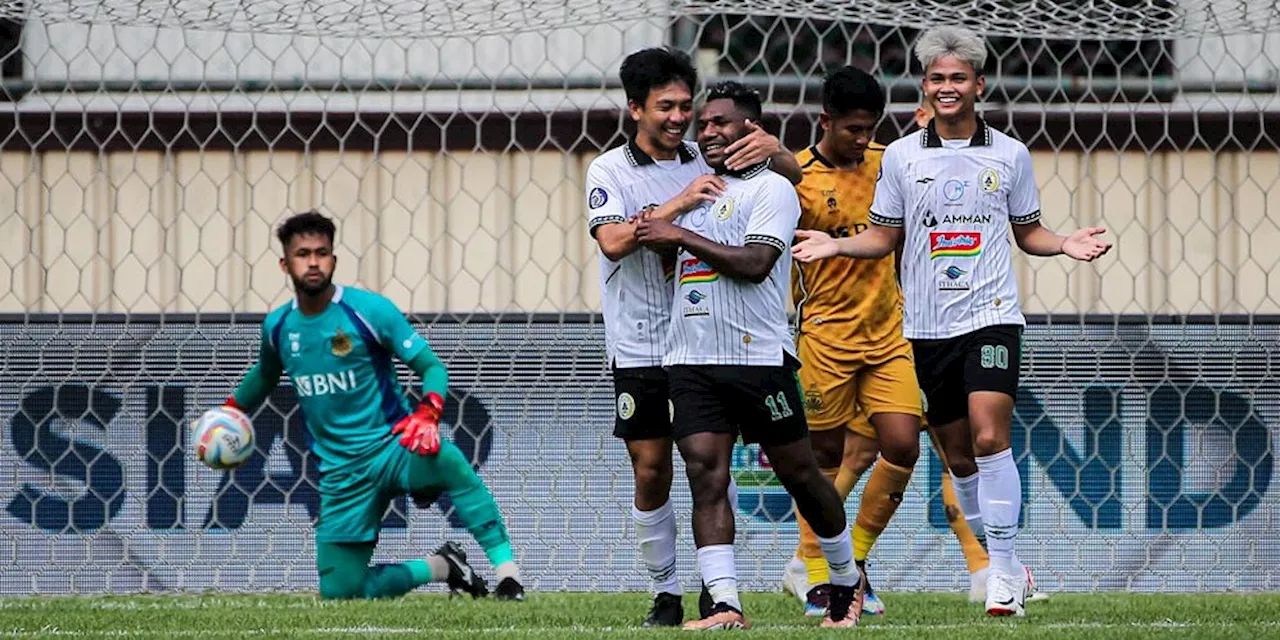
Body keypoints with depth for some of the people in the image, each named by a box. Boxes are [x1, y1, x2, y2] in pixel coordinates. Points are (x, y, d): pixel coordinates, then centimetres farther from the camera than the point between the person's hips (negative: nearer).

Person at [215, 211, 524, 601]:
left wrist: (427, 415, -27)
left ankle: (507, 573, -35)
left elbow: (432, 367, -9)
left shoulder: (369, 310, -10)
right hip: (341, 473, 5)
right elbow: (265, 375, 29)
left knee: (446, 462, -42)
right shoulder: (277, 327, 4)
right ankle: (441, 568, 19)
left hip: (391, 445, -4)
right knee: (338, 591, -4)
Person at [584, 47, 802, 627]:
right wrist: (678, 204, -26)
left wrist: (773, 149, -15)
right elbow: (613, 240, -18)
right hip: (641, 348, -2)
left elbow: (795, 177, 8)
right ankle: (666, 593, 10)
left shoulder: (704, 162, 6)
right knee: (650, 473, 0)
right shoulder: (609, 171, -2)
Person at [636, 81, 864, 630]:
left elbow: (754, 264, -17)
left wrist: (680, 235, -14)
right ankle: (724, 605, -13)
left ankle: (847, 581, 24)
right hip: (691, 358, 6)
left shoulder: (770, 189, -3)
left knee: (799, 475, 4)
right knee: (705, 475, -8)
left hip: (759, 355, -6)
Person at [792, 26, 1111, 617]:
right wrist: (835, 245, -5)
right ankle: (1003, 564, 21)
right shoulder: (901, 157, 6)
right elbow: (885, 236, 12)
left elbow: (1028, 231, 14)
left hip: (991, 317, -2)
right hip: (928, 324, 2)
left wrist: (1066, 244, -6)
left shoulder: (1009, 155, 4)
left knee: (989, 439, -18)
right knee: (959, 457, 6)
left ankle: (1003, 571, -13)